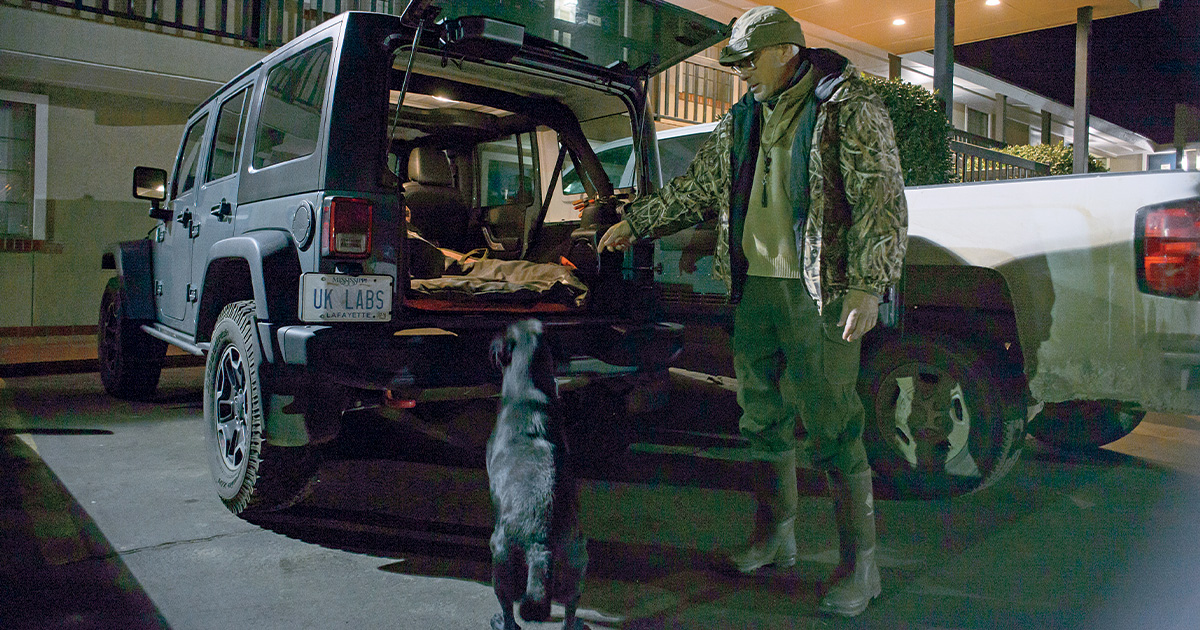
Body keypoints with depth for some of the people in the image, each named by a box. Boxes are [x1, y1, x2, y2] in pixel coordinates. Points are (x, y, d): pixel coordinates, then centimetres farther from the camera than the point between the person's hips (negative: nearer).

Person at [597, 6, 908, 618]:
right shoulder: (742, 121, 15)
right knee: (763, 417, 13)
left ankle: (859, 560, 11)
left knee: (831, 426, -4)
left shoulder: (850, 109, -5)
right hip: (753, 290, 7)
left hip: (819, 292, -6)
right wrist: (636, 222, 26)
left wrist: (868, 284, -21)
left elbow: (881, 200, -12)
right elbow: (694, 188, 25)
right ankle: (775, 533, 30)